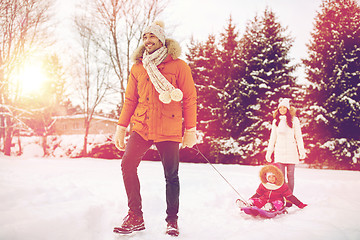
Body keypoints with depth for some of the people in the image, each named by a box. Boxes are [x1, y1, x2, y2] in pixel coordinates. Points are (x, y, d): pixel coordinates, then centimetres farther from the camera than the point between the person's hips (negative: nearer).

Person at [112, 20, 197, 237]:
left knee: (171, 176, 3)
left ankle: (172, 220, 20)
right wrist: (121, 127, 10)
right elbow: (130, 99, 15)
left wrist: (190, 130, -3)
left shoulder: (178, 66, 0)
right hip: (141, 127, 3)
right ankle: (135, 217, 1)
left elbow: (189, 99, 0)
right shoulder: (137, 68, 12)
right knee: (128, 165, -11)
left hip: (169, 130, -3)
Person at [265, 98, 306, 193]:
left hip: (291, 151, -2)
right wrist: (269, 152, 14)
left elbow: (298, 136, 2)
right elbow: (273, 137, 17)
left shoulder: (294, 120, 3)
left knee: (290, 175, 1)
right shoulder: (276, 121, 13)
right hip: (279, 152, 2)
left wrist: (301, 150, -7)